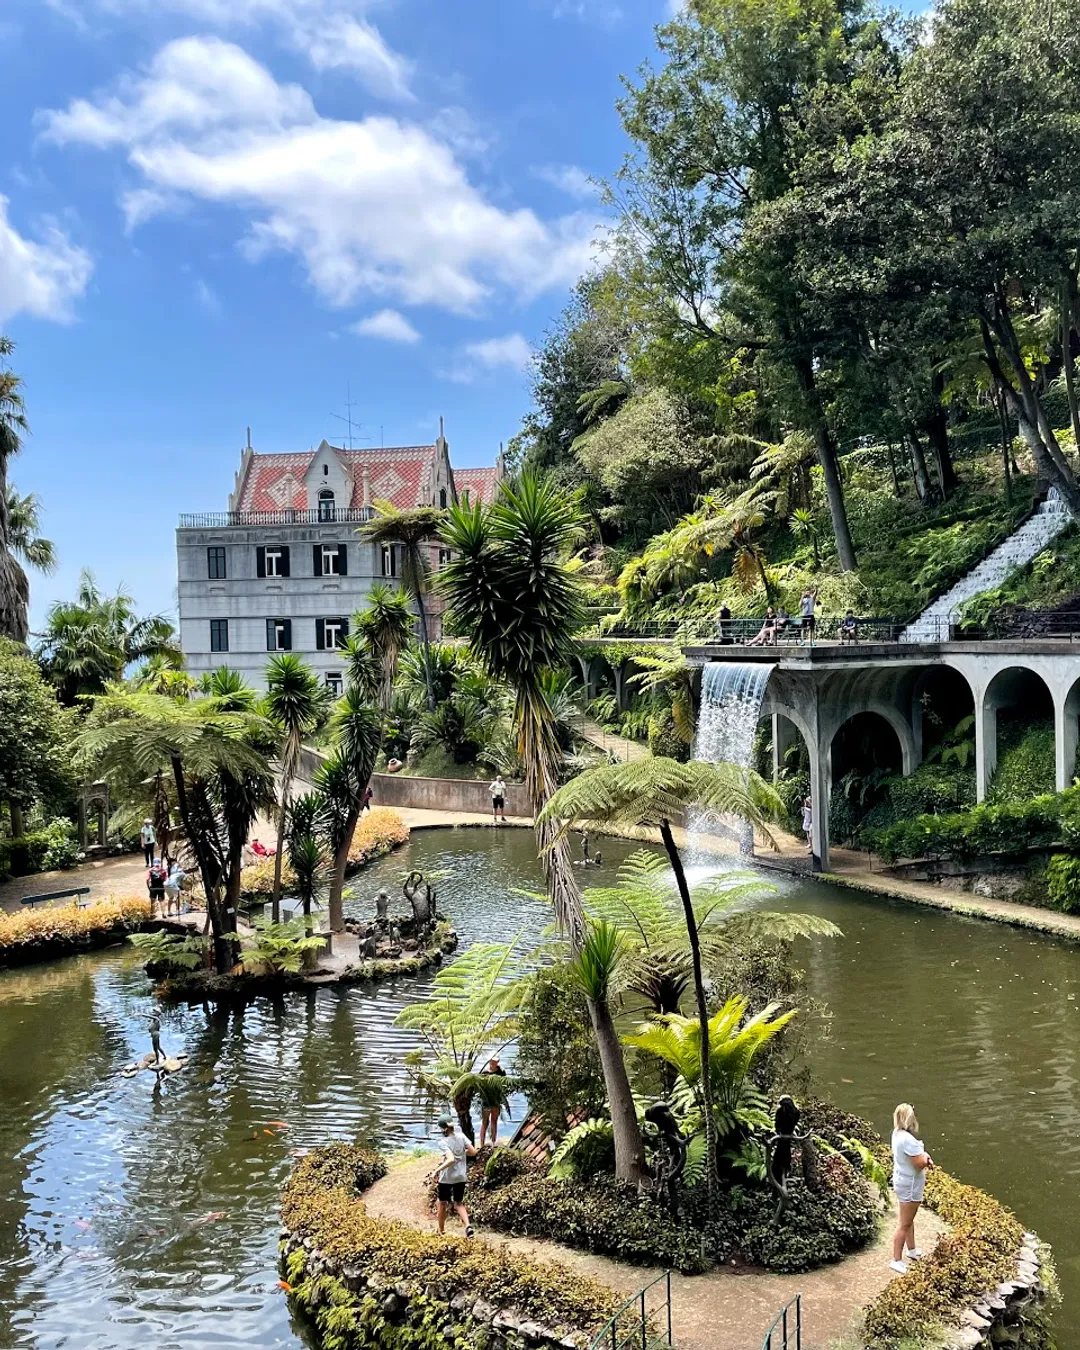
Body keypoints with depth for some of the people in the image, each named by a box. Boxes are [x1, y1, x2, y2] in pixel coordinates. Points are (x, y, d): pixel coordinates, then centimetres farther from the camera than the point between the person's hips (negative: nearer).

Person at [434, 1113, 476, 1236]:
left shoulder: (445, 1142, -20)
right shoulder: (461, 1136, -6)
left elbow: (451, 1160, -32)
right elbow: (473, 1152, -4)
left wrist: (437, 1170, -24)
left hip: (447, 1177, -4)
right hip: (461, 1176, 4)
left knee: (442, 1203, 18)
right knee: (459, 1203, 17)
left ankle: (441, 1231, 31)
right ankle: (468, 1225, -7)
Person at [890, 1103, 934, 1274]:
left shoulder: (897, 1133, -2)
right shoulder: (907, 1139, -32)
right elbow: (920, 1163, -28)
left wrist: (925, 1159, -3)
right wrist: (926, 1156, -6)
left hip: (903, 1181, 9)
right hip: (910, 1185, -9)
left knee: (909, 1218, 26)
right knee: (904, 1224, 3)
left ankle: (911, 1250, 44)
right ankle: (897, 1260, 12)